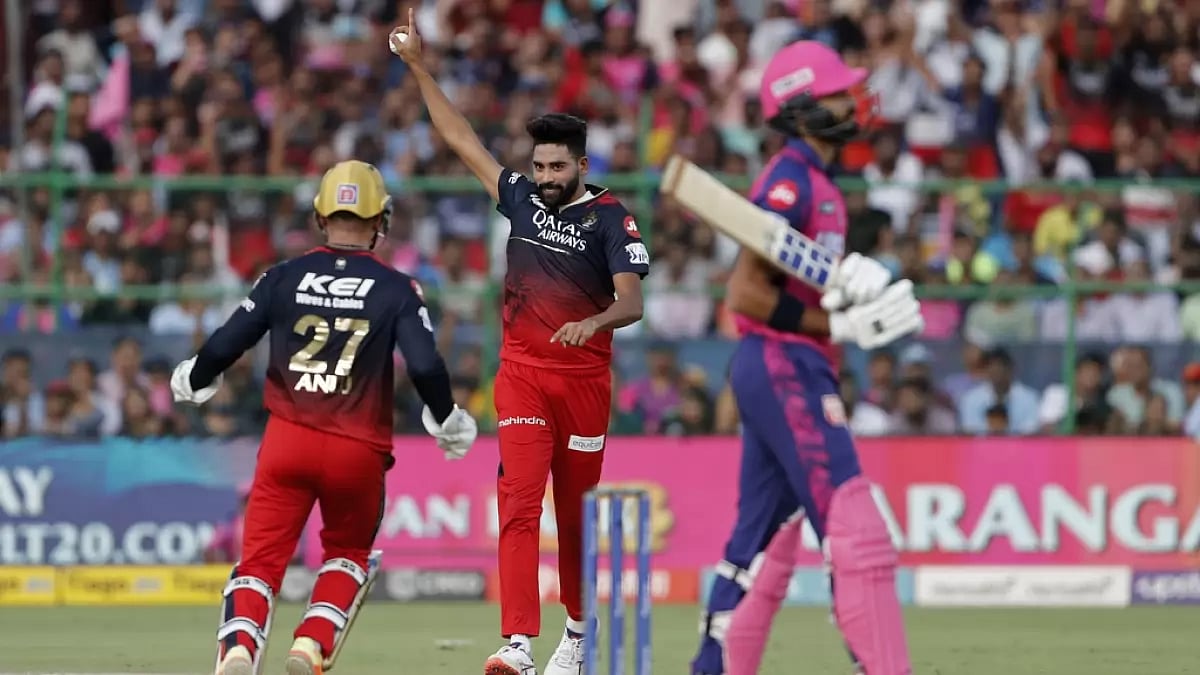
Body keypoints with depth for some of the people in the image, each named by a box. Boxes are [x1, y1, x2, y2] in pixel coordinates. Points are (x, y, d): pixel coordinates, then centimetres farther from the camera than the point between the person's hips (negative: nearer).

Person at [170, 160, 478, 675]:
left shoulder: (284, 277, 3)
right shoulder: (396, 289, -1)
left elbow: (224, 346, 1)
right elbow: (425, 367, -10)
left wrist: (192, 380, 22)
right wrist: (447, 420, 9)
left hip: (288, 439, 0)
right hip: (358, 449, 0)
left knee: (261, 559, 3)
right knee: (348, 554, 23)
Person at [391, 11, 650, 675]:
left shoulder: (609, 218, -6)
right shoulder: (522, 198, 8)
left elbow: (631, 301, -16)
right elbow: (460, 138, 14)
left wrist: (595, 322, -37)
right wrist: (419, 67, 13)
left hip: (585, 377, -2)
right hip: (522, 375, 2)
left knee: (576, 510, 9)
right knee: (519, 501, -12)